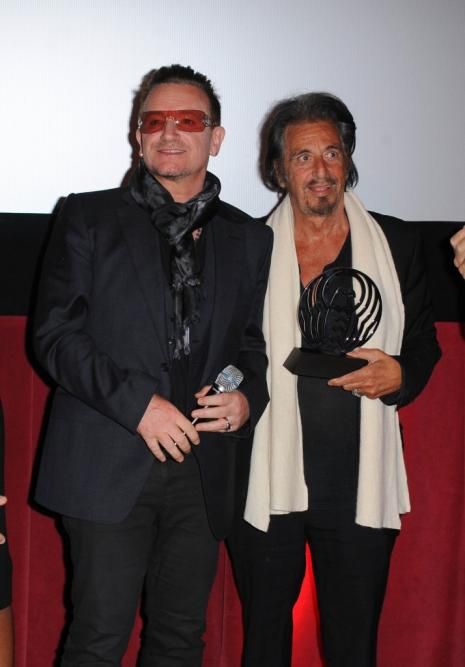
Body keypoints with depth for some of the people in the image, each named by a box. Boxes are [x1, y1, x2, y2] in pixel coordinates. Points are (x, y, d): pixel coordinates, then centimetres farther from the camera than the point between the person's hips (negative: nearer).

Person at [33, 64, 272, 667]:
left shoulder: (248, 238, 13)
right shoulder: (88, 219, 3)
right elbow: (55, 334, -4)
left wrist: (247, 399, -4)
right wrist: (137, 403, -14)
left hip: (201, 472, 3)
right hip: (110, 465, -3)